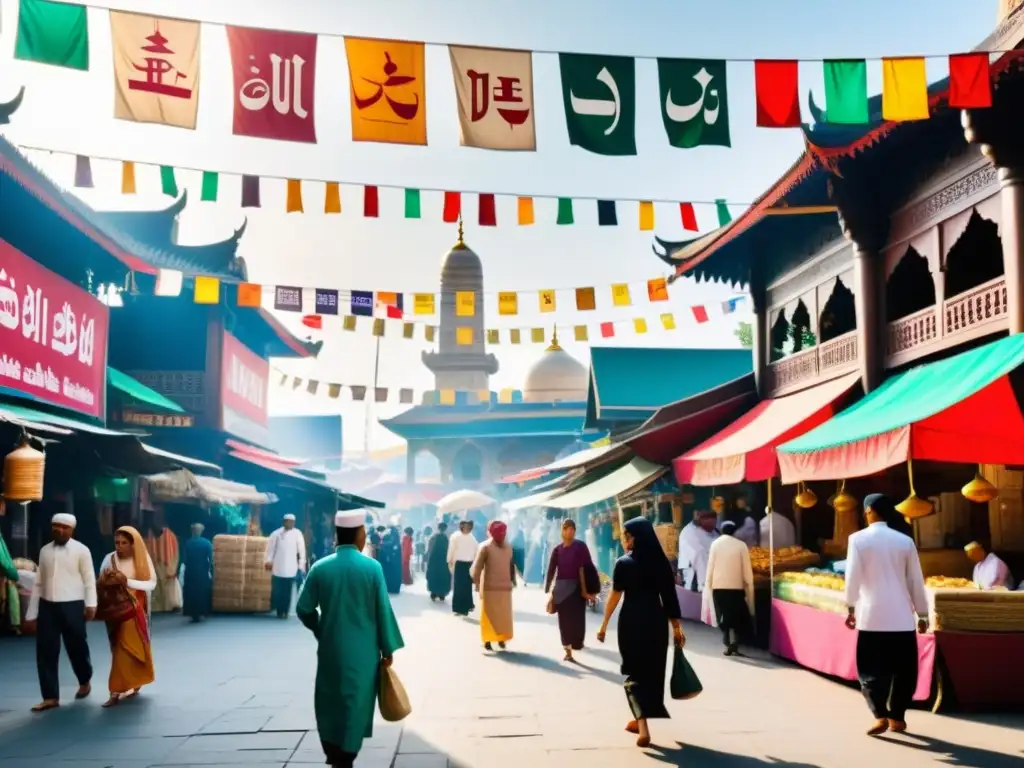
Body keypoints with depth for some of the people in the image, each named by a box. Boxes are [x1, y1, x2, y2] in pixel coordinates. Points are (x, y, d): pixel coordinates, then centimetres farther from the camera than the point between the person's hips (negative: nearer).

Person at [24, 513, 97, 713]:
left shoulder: (81, 550, -2)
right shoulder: (44, 551, 11)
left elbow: (89, 579, -5)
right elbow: (38, 583, 13)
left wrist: (91, 604, -18)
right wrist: (31, 614, 12)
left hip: (72, 605, -4)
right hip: (47, 606, 4)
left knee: (77, 648, 6)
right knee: (45, 652, 3)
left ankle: (85, 681, 34)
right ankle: (50, 697, 12)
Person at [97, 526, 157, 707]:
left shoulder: (143, 559, -6)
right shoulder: (109, 559, -2)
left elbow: (151, 584, -12)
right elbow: (100, 584, 4)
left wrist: (127, 581, -23)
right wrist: (107, 581, -19)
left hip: (136, 611, -1)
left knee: (137, 647, 0)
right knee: (121, 648, 3)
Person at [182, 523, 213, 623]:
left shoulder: (188, 543, -6)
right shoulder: (207, 543, -6)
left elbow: (184, 559, -4)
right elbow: (211, 559, -8)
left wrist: (188, 567, 12)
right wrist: (210, 571, 0)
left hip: (190, 572, 0)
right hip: (203, 572, 0)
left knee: (192, 594, 9)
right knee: (202, 593, 13)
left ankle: (193, 615, 8)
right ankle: (200, 614, 16)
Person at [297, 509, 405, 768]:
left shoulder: (320, 567, -6)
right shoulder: (372, 567, -12)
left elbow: (304, 609, -2)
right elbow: (383, 611, -9)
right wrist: (388, 648, 1)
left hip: (330, 648, 2)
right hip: (363, 650, -2)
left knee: (330, 700, 18)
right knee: (356, 702, 9)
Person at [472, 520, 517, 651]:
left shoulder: (508, 547, 3)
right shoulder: (485, 547, -4)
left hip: (505, 586, 3)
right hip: (489, 587, -3)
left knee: (504, 615, 7)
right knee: (489, 614, 5)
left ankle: (501, 638, 15)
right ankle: (487, 640, 10)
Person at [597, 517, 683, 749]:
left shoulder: (624, 563, -6)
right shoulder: (660, 562, 4)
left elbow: (615, 597, -8)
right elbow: (669, 596, 2)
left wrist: (604, 624, -1)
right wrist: (676, 626, 7)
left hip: (631, 621, -4)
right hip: (656, 621, 4)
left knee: (634, 671, 6)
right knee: (652, 669, 18)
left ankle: (642, 726, -9)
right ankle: (639, 720, 31)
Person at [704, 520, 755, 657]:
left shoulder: (715, 544, 1)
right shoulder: (741, 545, -2)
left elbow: (710, 567, -1)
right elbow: (747, 569, -3)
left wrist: (708, 585, 4)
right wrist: (749, 586, 3)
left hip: (718, 586, 1)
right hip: (736, 586, -1)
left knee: (724, 616, 10)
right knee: (737, 616, 10)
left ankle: (728, 645, 3)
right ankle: (734, 643, -6)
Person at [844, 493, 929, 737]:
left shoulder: (859, 539, -3)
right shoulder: (905, 541, 4)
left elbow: (853, 576, -7)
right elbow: (916, 581, 7)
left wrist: (851, 608, 0)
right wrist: (922, 614, 14)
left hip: (872, 616, -2)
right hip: (902, 617, 3)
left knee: (872, 669, 5)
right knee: (903, 669, 13)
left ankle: (881, 716, -8)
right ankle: (897, 717, 17)